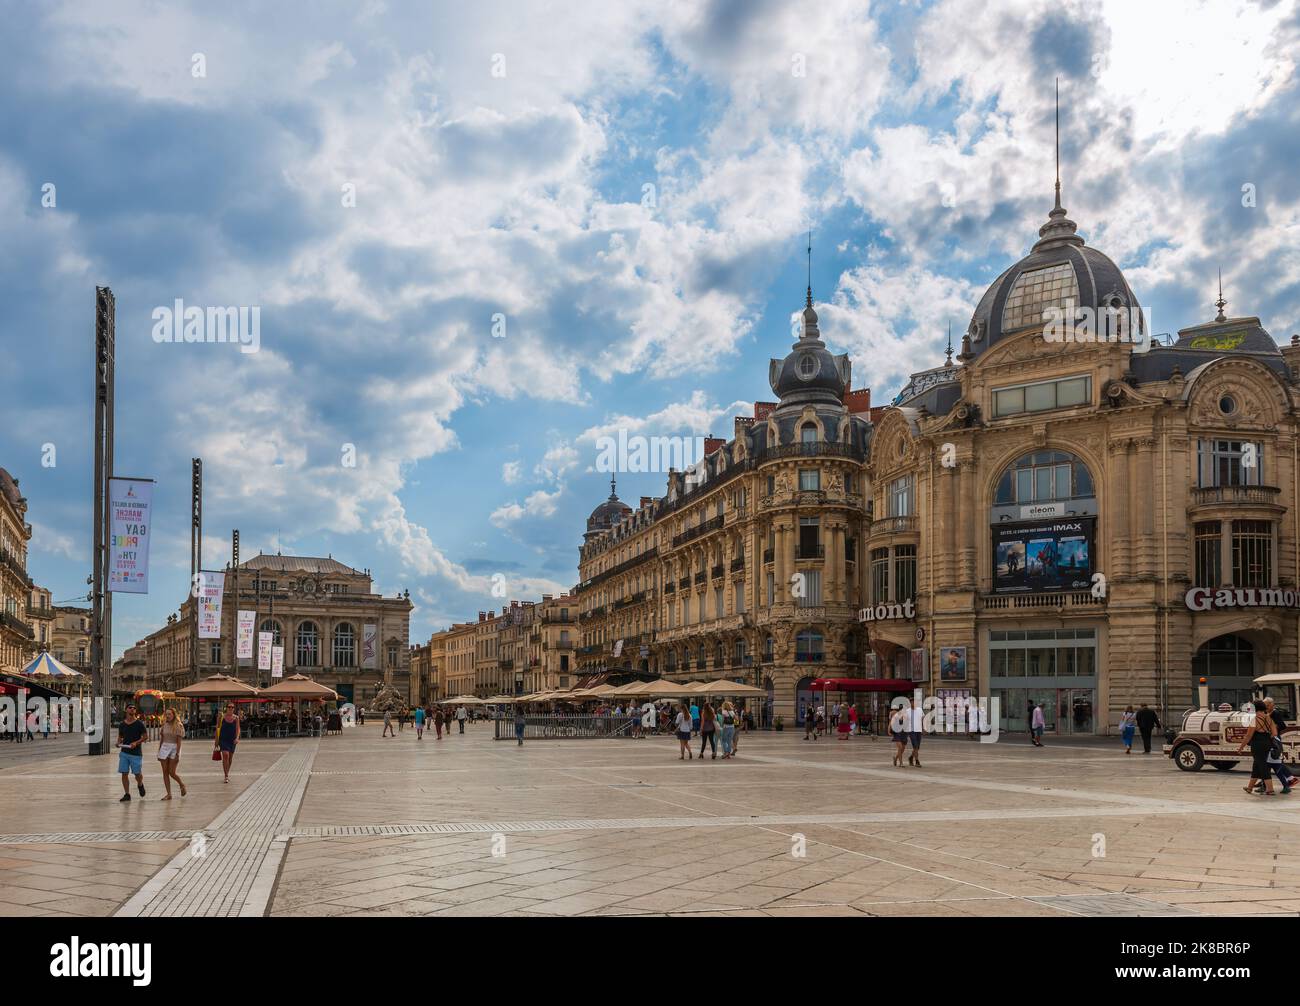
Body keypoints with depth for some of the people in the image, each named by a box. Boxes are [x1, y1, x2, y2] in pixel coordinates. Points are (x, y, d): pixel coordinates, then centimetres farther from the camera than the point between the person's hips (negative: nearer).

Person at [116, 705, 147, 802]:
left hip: (136, 753, -3)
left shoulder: (139, 723, -3)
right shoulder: (122, 724, 7)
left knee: (137, 774, -1)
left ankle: (140, 785, 33)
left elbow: (144, 737, -3)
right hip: (124, 752, 3)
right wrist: (118, 743, -5)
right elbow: (120, 737, 17)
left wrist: (136, 743, -18)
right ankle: (127, 795, 8)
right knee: (124, 774, -1)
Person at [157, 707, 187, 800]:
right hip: (164, 748, 5)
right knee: (165, 772, 2)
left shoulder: (178, 726, -6)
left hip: (174, 748, -5)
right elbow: (161, 739, 13)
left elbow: (179, 741, -9)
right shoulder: (164, 725, 8)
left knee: (171, 772, -6)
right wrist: (159, 752, 11)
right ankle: (169, 794, 6)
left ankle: (182, 785, 21)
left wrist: (177, 754, -14)